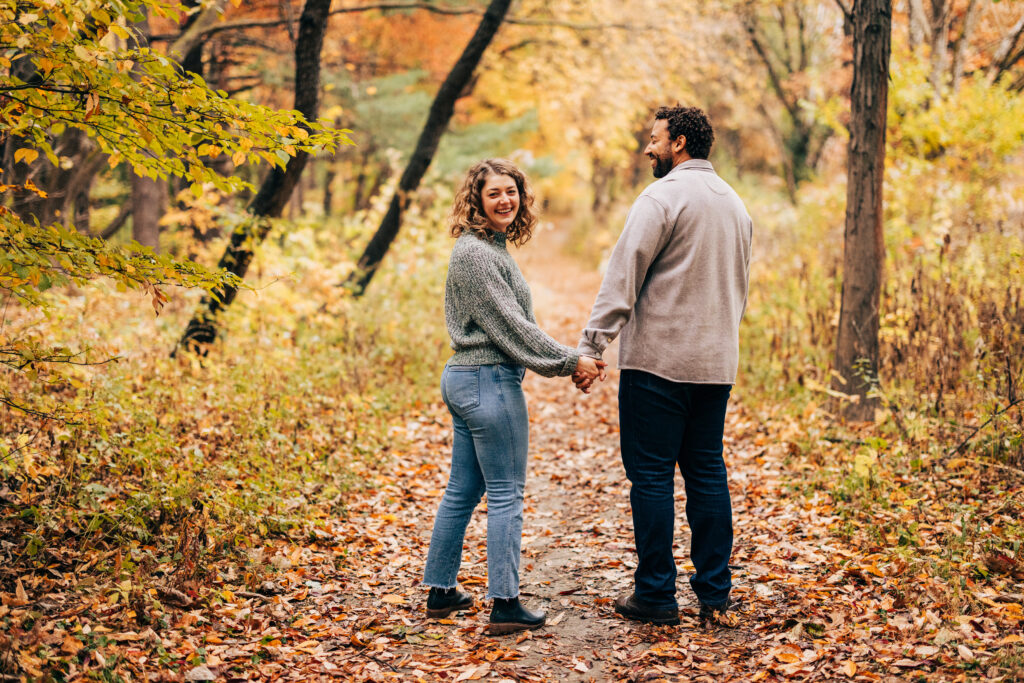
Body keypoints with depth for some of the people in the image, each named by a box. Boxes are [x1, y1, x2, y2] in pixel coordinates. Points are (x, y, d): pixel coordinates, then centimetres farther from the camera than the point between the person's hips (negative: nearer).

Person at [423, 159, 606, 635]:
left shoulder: (493, 248, 16)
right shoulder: (475, 252, -15)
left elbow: (514, 324, 18)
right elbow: (510, 325, -18)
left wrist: (568, 361, 13)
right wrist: (570, 362, -14)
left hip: (467, 379, 10)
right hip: (489, 383, -10)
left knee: (462, 491, 14)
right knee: (506, 494, -5)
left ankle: (440, 592, 22)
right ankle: (505, 604, -1)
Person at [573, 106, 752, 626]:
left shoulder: (663, 197, -10)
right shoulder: (734, 203, 16)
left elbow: (623, 277, -15)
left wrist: (591, 348, -15)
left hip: (658, 359, -7)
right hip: (717, 363, 8)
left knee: (651, 475, -1)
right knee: (707, 473, 11)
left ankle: (656, 596, 3)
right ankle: (715, 594, 14)